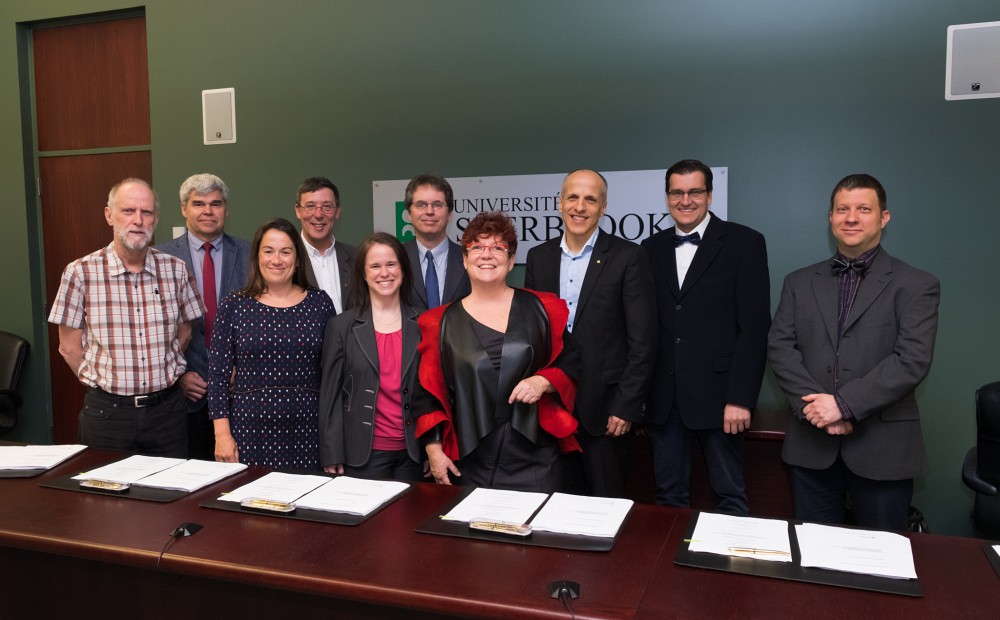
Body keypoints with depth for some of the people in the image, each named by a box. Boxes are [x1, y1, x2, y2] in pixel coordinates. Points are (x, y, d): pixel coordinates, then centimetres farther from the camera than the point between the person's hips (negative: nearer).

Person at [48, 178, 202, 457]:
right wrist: (109, 383, 2)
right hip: (106, 411, -2)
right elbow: (69, 347, 0)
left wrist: (161, 377, 5)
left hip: (167, 408, 2)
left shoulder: (175, 269, 0)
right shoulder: (81, 273, -6)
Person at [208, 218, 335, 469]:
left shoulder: (319, 303, 4)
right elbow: (218, 374, 1)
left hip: (306, 430, 1)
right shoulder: (234, 306, 1)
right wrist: (222, 434, -4)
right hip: (250, 429, -1)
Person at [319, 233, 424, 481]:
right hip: (363, 453, -1)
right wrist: (332, 458, -4)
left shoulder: (422, 324, 3)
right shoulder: (341, 326, -1)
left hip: (412, 452, 2)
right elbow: (330, 395, -1)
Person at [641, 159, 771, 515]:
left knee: (729, 497, 6)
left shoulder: (744, 243, -2)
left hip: (717, 395, -3)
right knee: (668, 496, 12)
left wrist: (740, 398, -13)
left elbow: (754, 326, -7)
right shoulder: (652, 249, 11)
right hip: (663, 398, 4)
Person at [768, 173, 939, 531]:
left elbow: (912, 360, -11)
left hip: (882, 448, -2)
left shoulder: (916, 286, 0)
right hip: (812, 446, 2)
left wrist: (843, 403, -18)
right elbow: (780, 347, 1)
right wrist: (813, 404, -13)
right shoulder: (800, 283, 10)